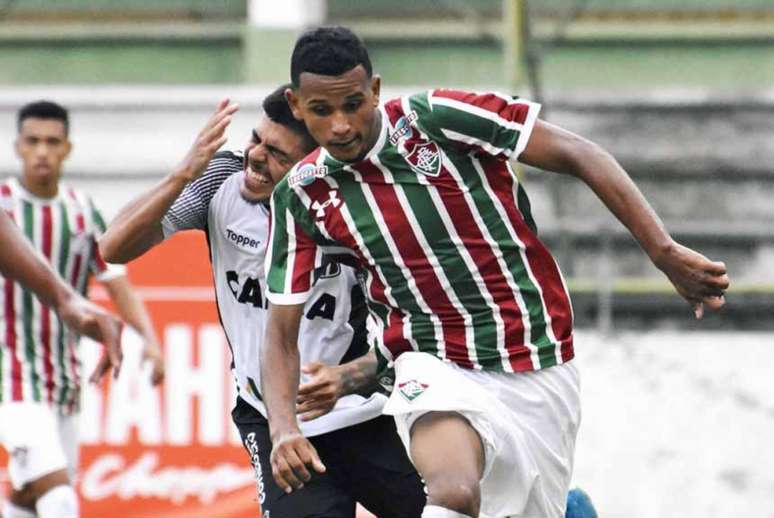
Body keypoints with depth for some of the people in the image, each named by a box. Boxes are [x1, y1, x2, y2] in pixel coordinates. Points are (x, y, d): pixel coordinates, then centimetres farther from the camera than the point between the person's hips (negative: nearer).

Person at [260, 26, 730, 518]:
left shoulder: (438, 118, -13)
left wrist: (663, 251, -17)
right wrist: (284, 429, -17)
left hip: (541, 369, 1)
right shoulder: (302, 197, -3)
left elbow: (578, 155, -10)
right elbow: (282, 333, 1)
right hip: (434, 366, -1)